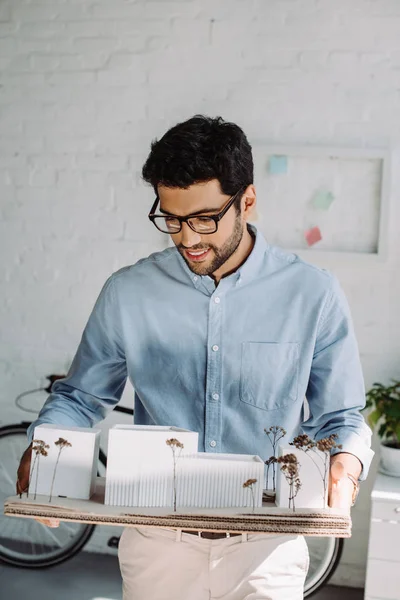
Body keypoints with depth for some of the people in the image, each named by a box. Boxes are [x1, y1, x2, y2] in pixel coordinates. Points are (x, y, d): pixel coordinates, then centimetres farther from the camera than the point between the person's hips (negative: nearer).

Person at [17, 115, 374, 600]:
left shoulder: (313, 295, -7)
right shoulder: (127, 293, -4)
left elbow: (338, 417, 1)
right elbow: (80, 395, 7)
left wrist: (345, 466, -19)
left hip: (265, 547, -1)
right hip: (157, 543, 2)